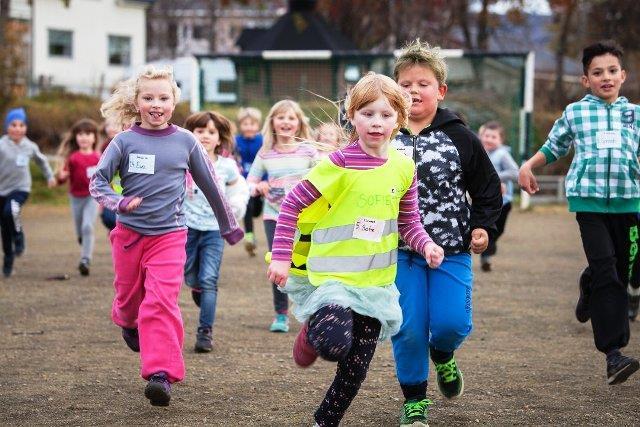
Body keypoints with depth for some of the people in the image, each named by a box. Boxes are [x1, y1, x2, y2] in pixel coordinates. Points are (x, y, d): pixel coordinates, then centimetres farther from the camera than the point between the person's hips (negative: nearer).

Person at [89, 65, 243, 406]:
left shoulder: (185, 141, 0)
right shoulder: (125, 142, -3)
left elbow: (209, 185, 10)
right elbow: (97, 181, -4)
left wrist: (229, 225, 20)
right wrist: (119, 202, -25)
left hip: (169, 234, -1)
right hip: (129, 233, 1)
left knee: (162, 302, -15)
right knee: (130, 296, 16)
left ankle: (161, 374, -19)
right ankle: (127, 323, 53)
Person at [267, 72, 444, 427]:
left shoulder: (403, 168, 1)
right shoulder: (340, 164, -14)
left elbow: (408, 222, 12)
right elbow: (293, 204, -8)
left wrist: (426, 244, -8)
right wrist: (281, 256, -11)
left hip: (375, 281, 5)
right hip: (331, 276, -5)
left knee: (356, 368, 7)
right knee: (335, 343, -28)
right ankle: (311, 332, 8)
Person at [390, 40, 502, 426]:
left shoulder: (460, 138, 1)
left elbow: (489, 188, 9)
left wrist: (482, 227, -2)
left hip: (451, 251, 0)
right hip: (400, 251, 0)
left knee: (451, 323, -8)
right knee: (408, 328, -4)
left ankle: (442, 355, 29)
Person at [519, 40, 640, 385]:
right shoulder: (575, 113, 10)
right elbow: (552, 148, 21)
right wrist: (528, 165, 8)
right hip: (589, 198, -3)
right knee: (606, 269, -14)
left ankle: (589, 285, 41)